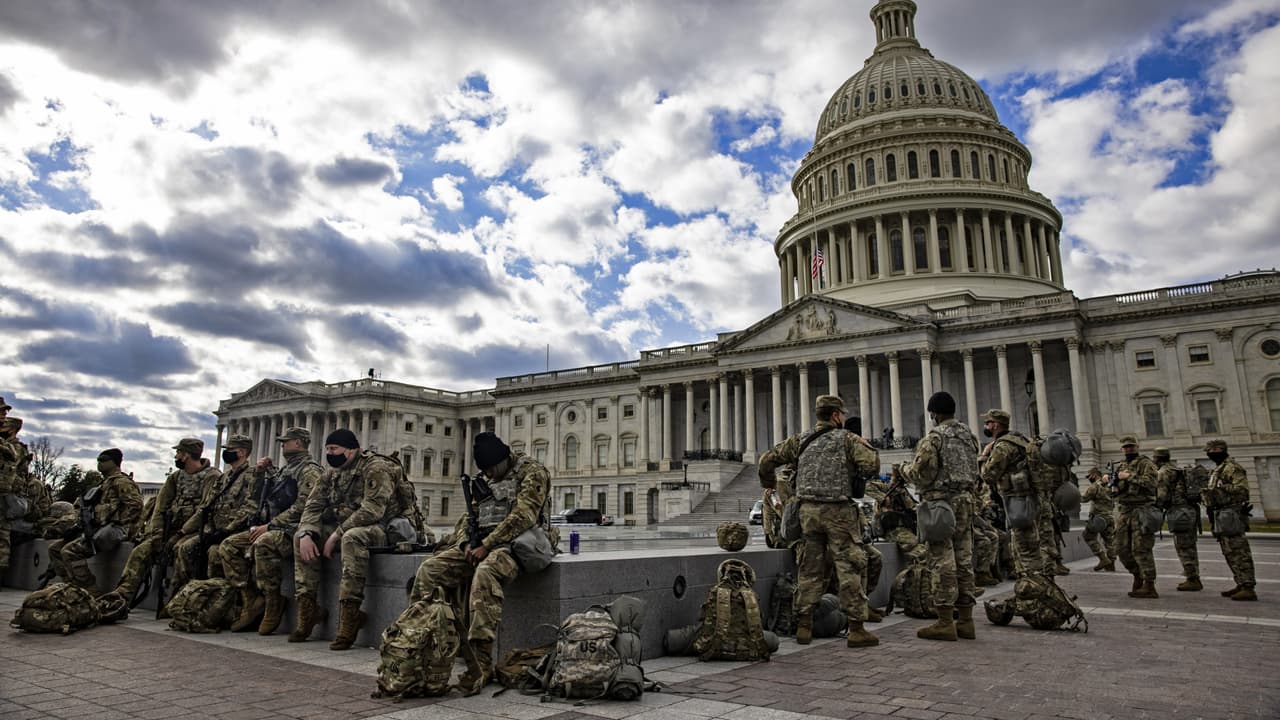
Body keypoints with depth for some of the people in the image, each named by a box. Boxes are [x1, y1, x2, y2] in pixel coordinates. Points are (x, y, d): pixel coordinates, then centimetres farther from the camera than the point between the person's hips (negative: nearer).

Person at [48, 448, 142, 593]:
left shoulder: (121, 481, -7)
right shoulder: (105, 482, 23)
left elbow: (135, 504, -20)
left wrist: (121, 525, -16)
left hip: (112, 531, -10)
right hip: (97, 529, 10)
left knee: (69, 551, -22)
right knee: (54, 548, 7)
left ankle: (91, 593, -18)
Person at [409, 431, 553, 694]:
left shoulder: (532, 472, -5)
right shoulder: (485, 480, 20)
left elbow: (522, 516, -17)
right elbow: (470, 516, 20)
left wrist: (487, 545, -19)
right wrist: (467, 543, -2)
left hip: (516, 543, -8)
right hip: (481, 544, 8)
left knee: (485, 573, -38)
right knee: (429, 569, -11)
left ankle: (480, 664, -38)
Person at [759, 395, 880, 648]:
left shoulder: (800, 440, 11)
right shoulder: (848, 439, -1)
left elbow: (767, 460, 12)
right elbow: (872, 466, -13)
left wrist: (769, 484, 29)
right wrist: (868, 448, 7)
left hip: (808, 511, 4)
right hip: (838, 511, -4)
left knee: (810, 570, 11)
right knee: (848, 569, 2)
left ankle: (803, 627, 13)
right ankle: (856, 629, 3)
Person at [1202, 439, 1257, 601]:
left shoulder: (1232, 468, -11)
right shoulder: (1218, 469, 21)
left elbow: (1242, 489, -22)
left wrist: (1222, 487, -28)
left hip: (1231, 514, -11)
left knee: (1238, 551, -10)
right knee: (1230, 553, 13)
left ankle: (1248, 588, -9)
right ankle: (1241, 584, 19)